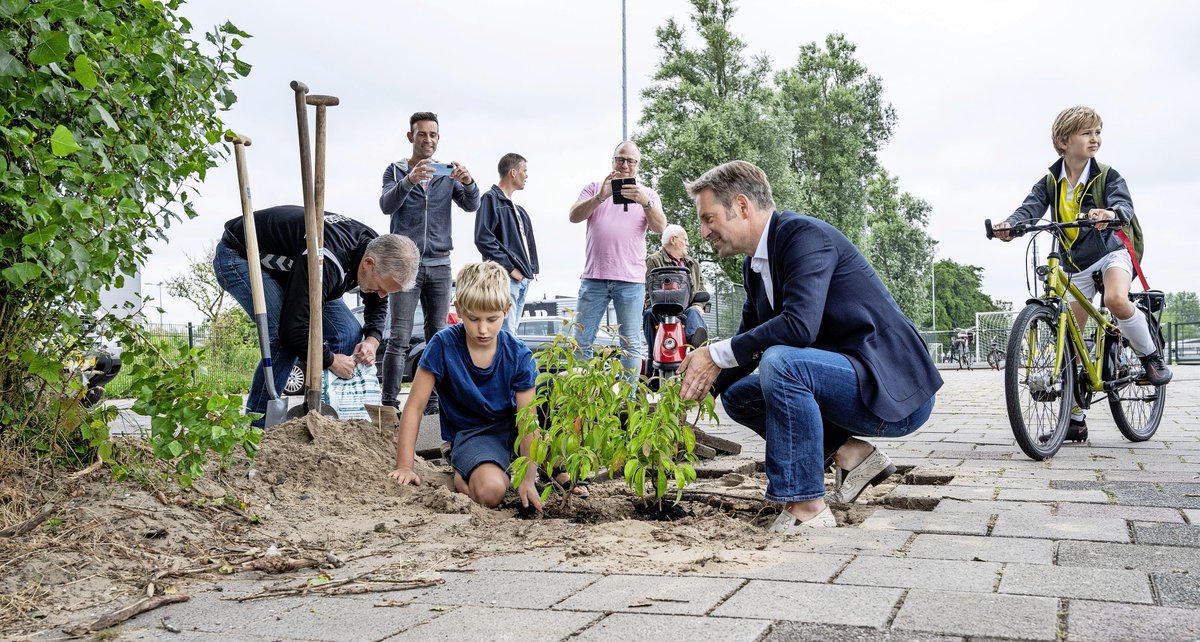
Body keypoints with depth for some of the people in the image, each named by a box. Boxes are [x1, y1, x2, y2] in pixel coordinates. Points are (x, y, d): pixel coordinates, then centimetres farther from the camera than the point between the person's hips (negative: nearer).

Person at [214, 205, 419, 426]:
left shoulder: (375, 247, -14)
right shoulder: (325, 263, -42)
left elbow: (377, 302, 7)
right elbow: (294, 329, -39)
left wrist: (373, 339, -12)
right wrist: (330, 360, -23)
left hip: (286, 265, 8)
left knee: (349, 332, -5)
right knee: (283, 340, -28)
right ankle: (256, 427, -13)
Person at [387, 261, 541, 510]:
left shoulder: (518, 355, -14)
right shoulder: (443, 345, -18)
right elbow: (415, 406, -14)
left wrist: (528, 479, -23)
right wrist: (404, 466, -19)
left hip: (511, 425, 3)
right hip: (471, 433, -2)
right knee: (491, 491, -34)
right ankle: (463, 475, 4)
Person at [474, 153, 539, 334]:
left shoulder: (517, 209, 24)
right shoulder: (491, 199, -4)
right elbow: (483, 239, -15)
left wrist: (531, 269, 11)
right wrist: (510, 268, -15)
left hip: (524, 278, 9)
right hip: (505, 277, -9)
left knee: (511, 331, 10)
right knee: (507, 334, -15)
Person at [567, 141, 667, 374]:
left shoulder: (648, 195, 13)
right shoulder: (594, 188, 13)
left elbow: (660, 227, -3)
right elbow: (574, 216, -2)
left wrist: (645, 202, -23)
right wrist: (600, 197, -19)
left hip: (631, 279, 0)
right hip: (594, 277, 0)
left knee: (631, 344, 1)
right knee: (582, 341, 0)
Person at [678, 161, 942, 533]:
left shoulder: (805, 234, -18)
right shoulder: (754, 265, 10)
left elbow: (800, 324, -32)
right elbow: (748, 340, 16)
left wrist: (716, 354, -23)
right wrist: (697, 390, 2)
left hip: (894, 390, -10)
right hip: (848, 380, 10)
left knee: (781, 361, -32)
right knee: (737, 395, 11)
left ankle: (806, 508, -22)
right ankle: (850, 452, 4)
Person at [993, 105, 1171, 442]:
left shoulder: (1106, 176, -8)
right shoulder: (1050, 182, -3)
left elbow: (1124, 203, -25)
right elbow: (1031, 207, -18)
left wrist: (1111, 213, -51)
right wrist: (1009, 225, -41)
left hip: (1110, 253, -3)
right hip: (1076, 265, 3)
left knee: (1115, 299, -37)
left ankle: (1151, 355, -8)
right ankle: (1075, 420, 10)